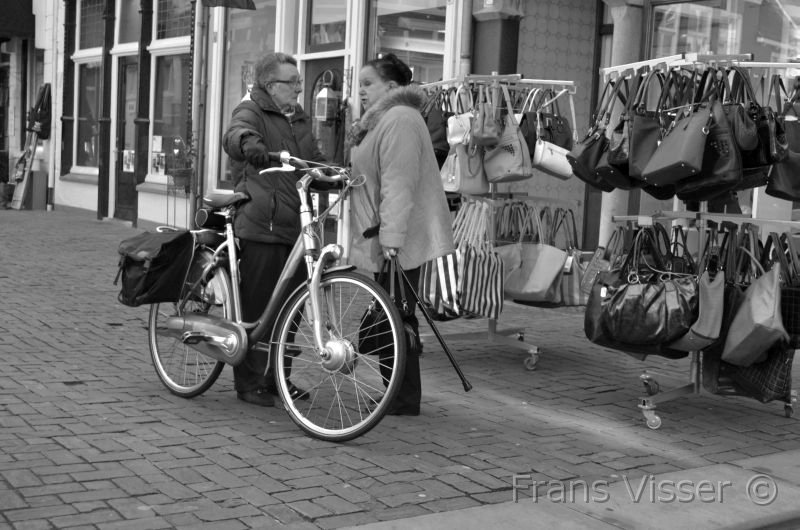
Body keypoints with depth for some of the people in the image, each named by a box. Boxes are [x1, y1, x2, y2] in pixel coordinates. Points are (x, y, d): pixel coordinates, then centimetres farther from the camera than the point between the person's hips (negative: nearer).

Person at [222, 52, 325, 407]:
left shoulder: (299, 119, 21)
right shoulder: (251, 111, -3)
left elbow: (314, 162, 24)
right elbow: (235, 135, -25)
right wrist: (249, 144, -48)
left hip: (296, 228, 7)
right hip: (260, 228, -7)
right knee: (256, 308, -3)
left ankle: (276, 376, 24)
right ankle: (249, 382, 7)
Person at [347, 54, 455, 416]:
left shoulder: (399, 121, -14)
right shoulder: (381, 121, 22)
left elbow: (398, 185, -23)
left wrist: (391, 239, -28)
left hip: (399, 242, -11)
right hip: (385, 239, 11)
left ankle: (404, 401, 1)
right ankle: (399, 395, 20)